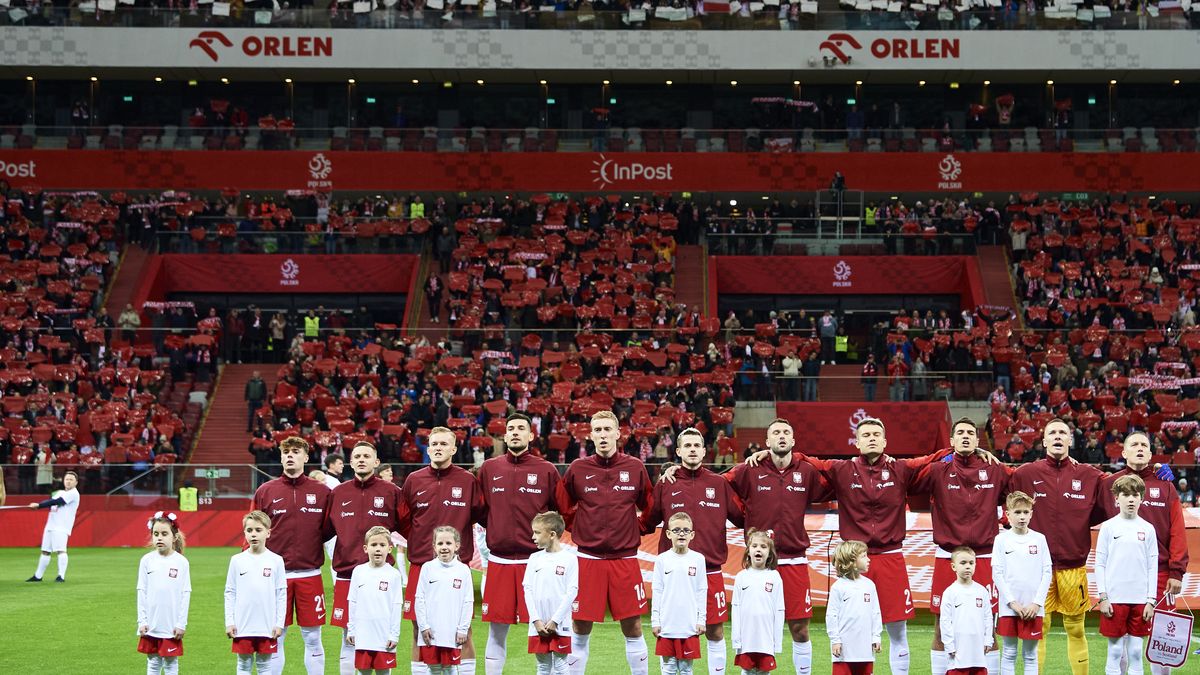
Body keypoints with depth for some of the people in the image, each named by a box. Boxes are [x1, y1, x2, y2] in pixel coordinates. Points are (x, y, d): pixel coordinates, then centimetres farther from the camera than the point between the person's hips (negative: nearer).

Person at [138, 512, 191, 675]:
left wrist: (182, 623, -5)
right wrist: (142, 621, -2)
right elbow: (142, 592, 3)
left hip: (172, 625, -2)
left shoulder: (181, 562, -3)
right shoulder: (147, 560, 1)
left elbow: (186, 594, -2)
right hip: (151, 625, 2)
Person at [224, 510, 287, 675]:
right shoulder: (237, 561, 1)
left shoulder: (276, 561, -1)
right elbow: (229, 593, 5)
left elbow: (281, 594, 2)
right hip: (243, 626, 1)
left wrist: (279, 623, -2)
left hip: (267, 627, -1)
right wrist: (229, 622, -1)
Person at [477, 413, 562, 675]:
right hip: (499, 560, 2)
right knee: (497, 631, 6)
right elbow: (481, 511, 16)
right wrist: (495, 533, 8)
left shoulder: (547, 470, 3)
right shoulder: (489, 469, 8)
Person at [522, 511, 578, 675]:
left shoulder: (569, 558, -4)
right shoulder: (534, 558, 7)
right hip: (538, 625, 4)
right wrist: (536, 620, -7)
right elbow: (527, 589, 4)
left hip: (560, 625, -4)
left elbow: (572, 591, -8)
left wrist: (555, 620, -12)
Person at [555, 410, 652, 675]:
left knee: (633, 629, 4)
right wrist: (578, 531, 8)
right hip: (588, 560, 0)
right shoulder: (578, 469, 1)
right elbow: (563, 508, 13)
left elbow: (649, 509, 13)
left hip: (625, 559, 0)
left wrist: (636, 532, 8)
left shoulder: (635, 468, 2)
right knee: (580, 629, 3)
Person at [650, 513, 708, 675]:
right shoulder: (662, 559, 2)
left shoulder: (698, 559, 3)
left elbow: (702, 592, 5)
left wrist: (701, 620, 1)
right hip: (667, 625, 0)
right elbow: (657, 591, 3)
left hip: (690, 625, 0)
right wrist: (655, 620, 0)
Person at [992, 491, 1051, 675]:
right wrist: (1012, 602, -9)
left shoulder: (1039, 539, 4)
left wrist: (1037, 602, -6)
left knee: (1031, 655, 7)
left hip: (1033, 607, 1)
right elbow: (997, 573, -2)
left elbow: (1047, 572, 3)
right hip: (1009, 606, -1)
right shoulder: (1002, 539, 1)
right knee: (1009, 654, 5)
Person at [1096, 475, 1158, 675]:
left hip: (1140, 599, 2)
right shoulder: (1108, 527, 1)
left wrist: (1151, 600, 0)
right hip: (1114, 598, -2)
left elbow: (1153, 567, 6)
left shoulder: (1147, 529, 5)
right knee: (1115, 651, 2)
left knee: (1136, 652, 6)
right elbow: (1100, 564, 1)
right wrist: (1102, 597, -5)